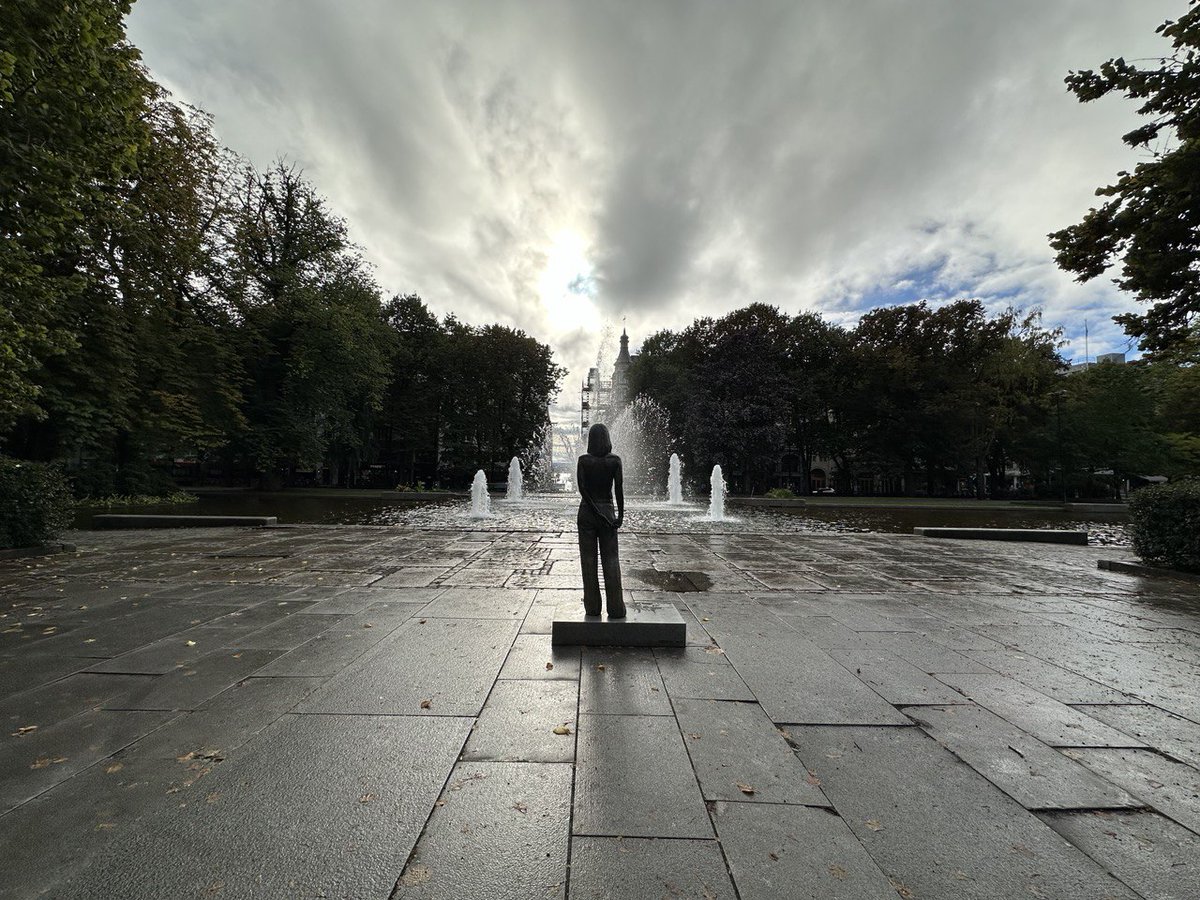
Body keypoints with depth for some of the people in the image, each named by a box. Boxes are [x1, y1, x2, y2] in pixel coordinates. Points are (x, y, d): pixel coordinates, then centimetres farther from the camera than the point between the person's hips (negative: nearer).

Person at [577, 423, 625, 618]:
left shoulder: (583, 460, -4)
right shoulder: (615, 460, -3)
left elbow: (582, 487, -12)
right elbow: (619, 487, -9)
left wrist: (595, 512, -11)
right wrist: (620, 514, -6)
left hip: (587, 512, 0)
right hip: (608, 511, 0)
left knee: (589, 560, 7)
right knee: (611, 560, 6)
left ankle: (592, 608, 11)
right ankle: (616, 609, 5)